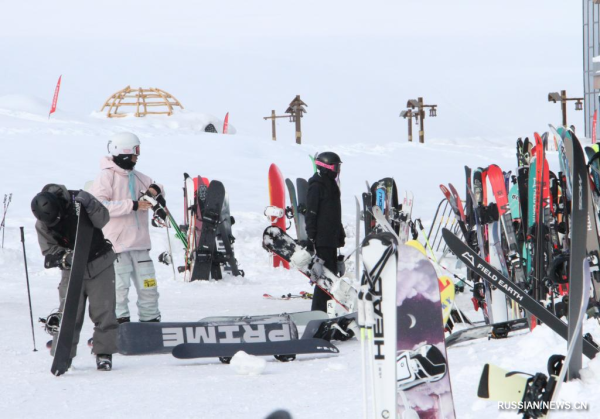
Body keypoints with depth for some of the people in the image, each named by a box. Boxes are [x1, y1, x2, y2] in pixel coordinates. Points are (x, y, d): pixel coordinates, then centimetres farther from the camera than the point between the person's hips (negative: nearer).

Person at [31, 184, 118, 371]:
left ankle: (104, 352, 6)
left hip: (100, 264, -1)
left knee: (103, 310, -3)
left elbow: (102, 220, -20)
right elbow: (49, 252, -11)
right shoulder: (42, 225, -11)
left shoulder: (75, 200, -17)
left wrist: (90, 206, -38)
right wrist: (64, 258, -30)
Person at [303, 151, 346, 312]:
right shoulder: (317, 186, -12)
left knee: (331, 271, 13)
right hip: (322, 238, -10)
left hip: (331, 237, 10)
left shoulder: (331, 184, 18)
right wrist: (311, 236, -20)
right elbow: (311, 213, -16)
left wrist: (340, 234, 25)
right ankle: (319, 309, -12)